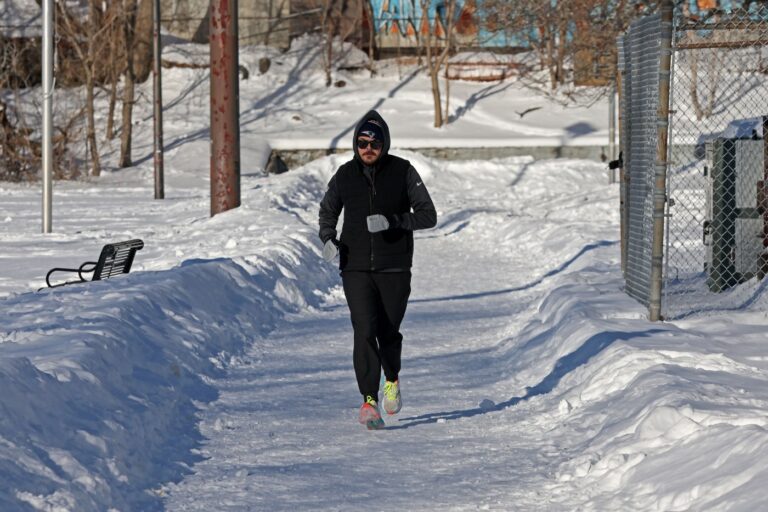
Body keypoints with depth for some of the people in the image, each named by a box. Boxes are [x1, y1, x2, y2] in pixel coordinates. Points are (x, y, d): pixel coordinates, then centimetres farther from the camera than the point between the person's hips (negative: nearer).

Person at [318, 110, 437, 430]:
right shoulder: (345, 175, 3)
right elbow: (328, 210, 19)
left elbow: (428, 216, -6)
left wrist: (393, 220, -21)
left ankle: (392, 379, 39)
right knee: (364, 331, -14)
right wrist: (328, 238, -1)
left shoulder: (402, 172, -4)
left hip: (394, 268, -1)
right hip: (356, 268, 1)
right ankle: (369, 401, -16)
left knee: (388, 333, 8)